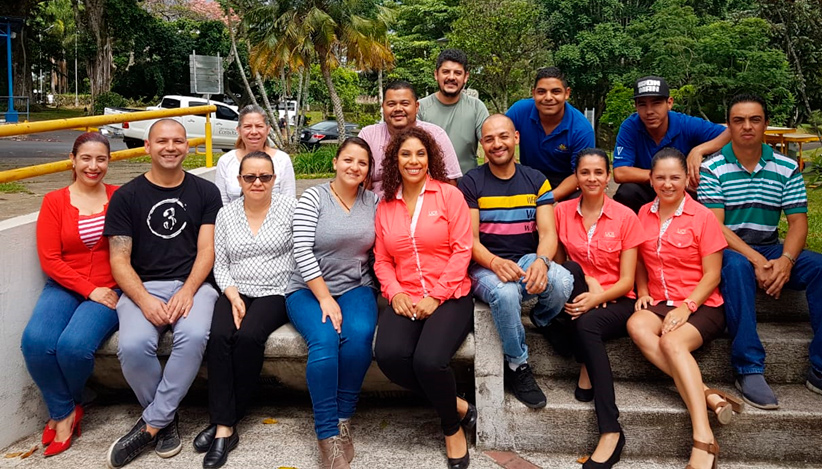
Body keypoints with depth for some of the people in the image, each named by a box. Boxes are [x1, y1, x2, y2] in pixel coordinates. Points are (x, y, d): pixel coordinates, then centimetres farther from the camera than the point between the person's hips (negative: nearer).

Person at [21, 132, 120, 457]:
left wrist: (105, 290, -14)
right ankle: (64, 411, 1)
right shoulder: (54, 201, 5)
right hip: (65, 287, 2)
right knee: (36, 341, -26)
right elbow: (49, 259, -1)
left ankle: (66, 408, 7)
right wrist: (89, 290, -12)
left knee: (74, 344, -28)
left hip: (108, 290, -2)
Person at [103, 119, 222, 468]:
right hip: (142, 287, 0)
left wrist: (188, 291, -16)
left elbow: (206, 250, 2)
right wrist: (145, 300, -17)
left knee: (194, 336, -33)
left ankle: (151, 425, -14)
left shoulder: (205, 192, 9)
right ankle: (166, 418, -2)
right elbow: (119, 260, 1)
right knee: (133, 346, -30)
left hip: (192, 284, 0)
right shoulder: (126, 197, 8)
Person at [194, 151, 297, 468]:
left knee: (249, 336, -29)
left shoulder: (289, 208, 1)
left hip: (276, 293, -3)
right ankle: (224, 427, -22)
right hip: (236, 292, 3)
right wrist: (233, 296, -7)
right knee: (219, 336, -27)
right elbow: (220, 265, 8)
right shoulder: (226, 214, 10)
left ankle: (225, 423, -14)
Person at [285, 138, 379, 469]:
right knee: (324, 340, -30)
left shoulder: (373, 202, 8)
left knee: (359, 334, -29)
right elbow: (302, 251, -11)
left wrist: (381, 292, -7)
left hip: (356, 288, 3)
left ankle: (343, 419, -12)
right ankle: (328, 436, -19)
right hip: (309, 289, -2)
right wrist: (325, 298, -16)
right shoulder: (313, 198, -3)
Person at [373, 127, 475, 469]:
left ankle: (452, 427, 4)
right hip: (406, 299, 4)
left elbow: (462, 250, -5)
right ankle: (457, 405, 0)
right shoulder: (385, 206, 13)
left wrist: (436, 297, -13)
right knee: (389, 356, -26)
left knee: (428, 360, -29)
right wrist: (395, 292, -7)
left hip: (449, 296, -3)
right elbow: (381, 260, 12)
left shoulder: (449, 195, 1)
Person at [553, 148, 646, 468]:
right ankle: (586, 370, -23)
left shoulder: (625, 217, -3)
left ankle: (611, 432, -30)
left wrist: (596, 299, -22)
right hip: (578, 301, 2)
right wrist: (585, 281, -10)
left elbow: (626, 280, -5)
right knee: (572, 270, -31)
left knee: (587, 324, -36)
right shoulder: (562, 211, 3)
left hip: (617, 303, -2)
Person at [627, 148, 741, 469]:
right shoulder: (643, 214, 9)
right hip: (659, 303, 4)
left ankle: (704, 442, -38)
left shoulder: (702, 216, -3)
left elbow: (712, 275, -4)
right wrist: (643, 292, 0)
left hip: (701, 305, -4)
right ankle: (706, 395, -32)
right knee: (636, 326, -31)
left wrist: (686, 306, -16)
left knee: (672, 341, -34)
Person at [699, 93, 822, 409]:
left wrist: (786, 260, -19)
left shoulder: (786, 168, 8)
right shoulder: (712, 169, -3)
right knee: (736, 266, -38)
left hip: (771, 250, 4)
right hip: (728, 251, -4)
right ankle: (749, 370, -35)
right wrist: (755, 259, -24)